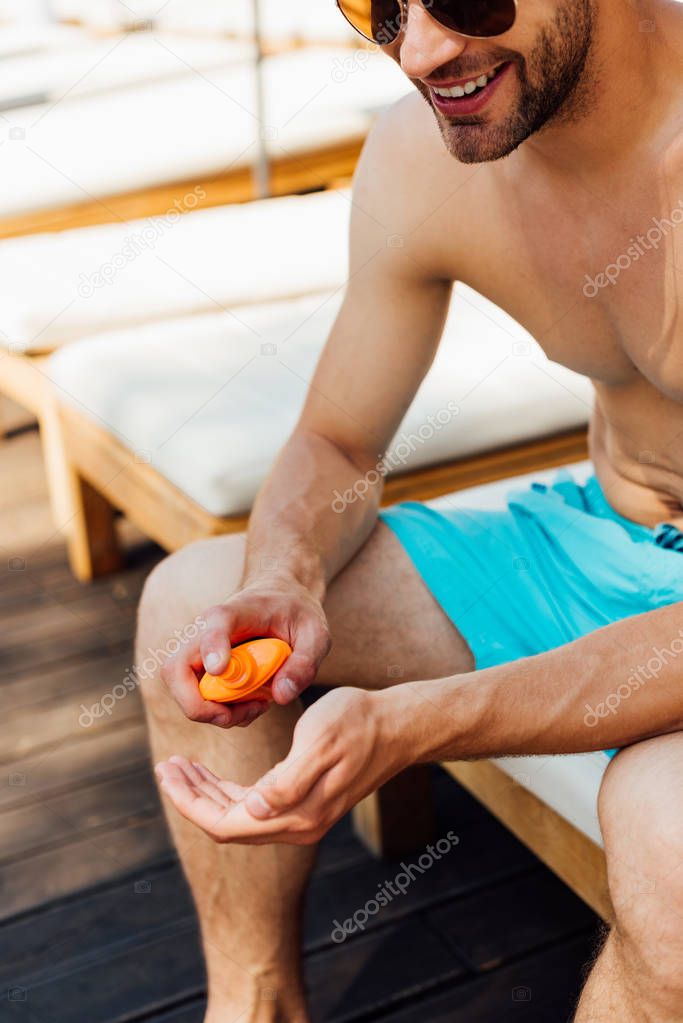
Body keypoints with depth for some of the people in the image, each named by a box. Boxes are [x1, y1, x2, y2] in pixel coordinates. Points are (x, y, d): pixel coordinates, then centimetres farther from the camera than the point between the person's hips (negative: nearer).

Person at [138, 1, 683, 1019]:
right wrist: (285, 582, -22)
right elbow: (335, 449, 1)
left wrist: (408, 725, -41)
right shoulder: (417, 158, -10)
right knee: (190, 598, -2)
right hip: (598, 542, 6)